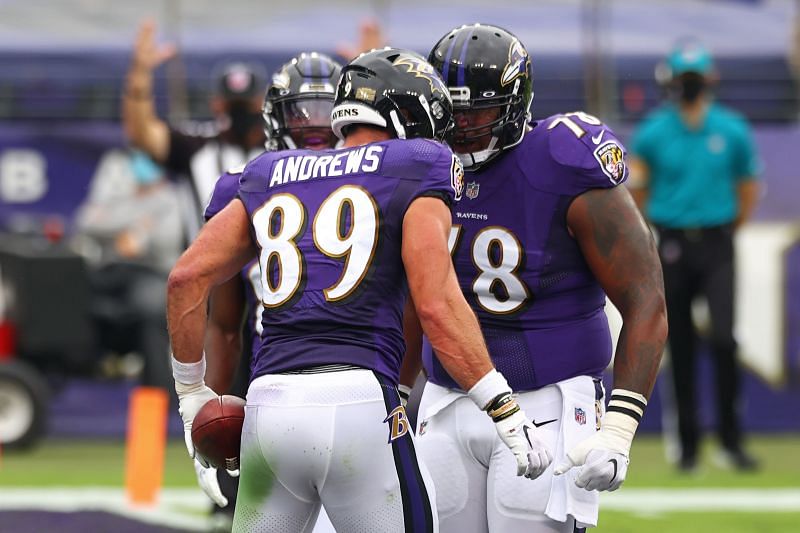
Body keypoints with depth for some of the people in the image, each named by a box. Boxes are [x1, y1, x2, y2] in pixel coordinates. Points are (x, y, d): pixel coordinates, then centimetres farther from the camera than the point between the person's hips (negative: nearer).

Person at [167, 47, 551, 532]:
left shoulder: (271, 176, 21)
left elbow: (187, 278, 13)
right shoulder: (411, 175, 6)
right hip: (358, 399, -5)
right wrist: (508, 415, -3)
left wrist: (192, 391, 23)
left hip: (270, 401, 5)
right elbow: (437, 306, -5)